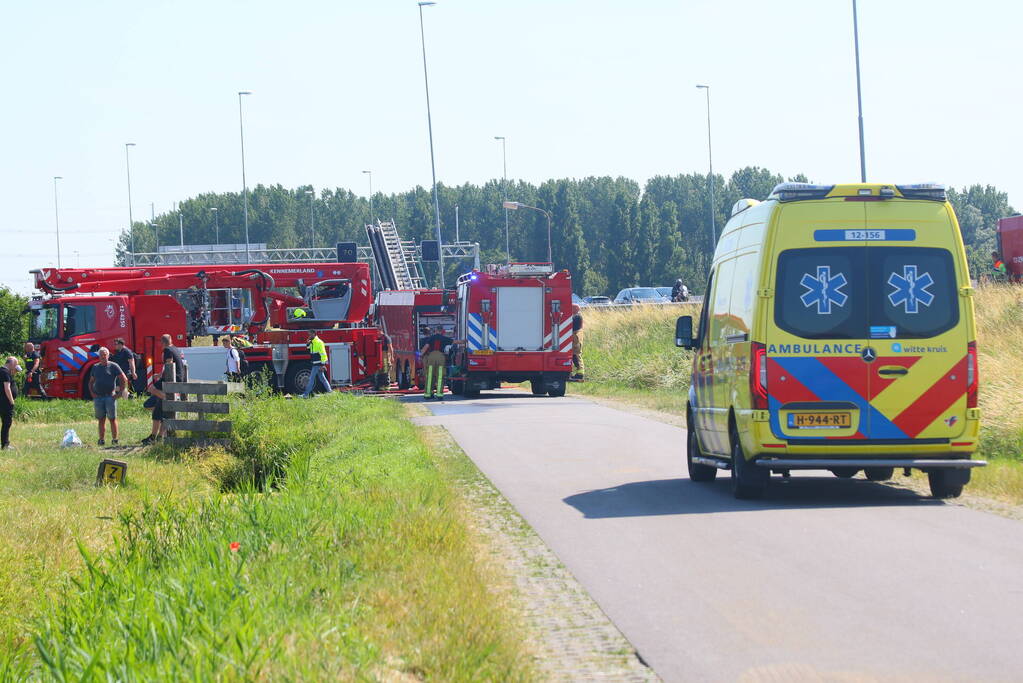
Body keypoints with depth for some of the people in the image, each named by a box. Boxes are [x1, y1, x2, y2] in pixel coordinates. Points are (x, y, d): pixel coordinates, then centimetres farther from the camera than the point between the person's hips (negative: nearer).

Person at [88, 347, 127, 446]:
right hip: (98, 397, 4)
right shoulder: (95, 367, 14)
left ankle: (114, 440, 1)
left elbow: (124, 380, -1)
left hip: (110, 396, -4)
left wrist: (119, 393, -5)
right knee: (101, 419, 7)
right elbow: (91, 382, 24)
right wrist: (92, 393, 9)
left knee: (112, 419, -3)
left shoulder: (113, 366, 0)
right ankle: (101, 440, 10)